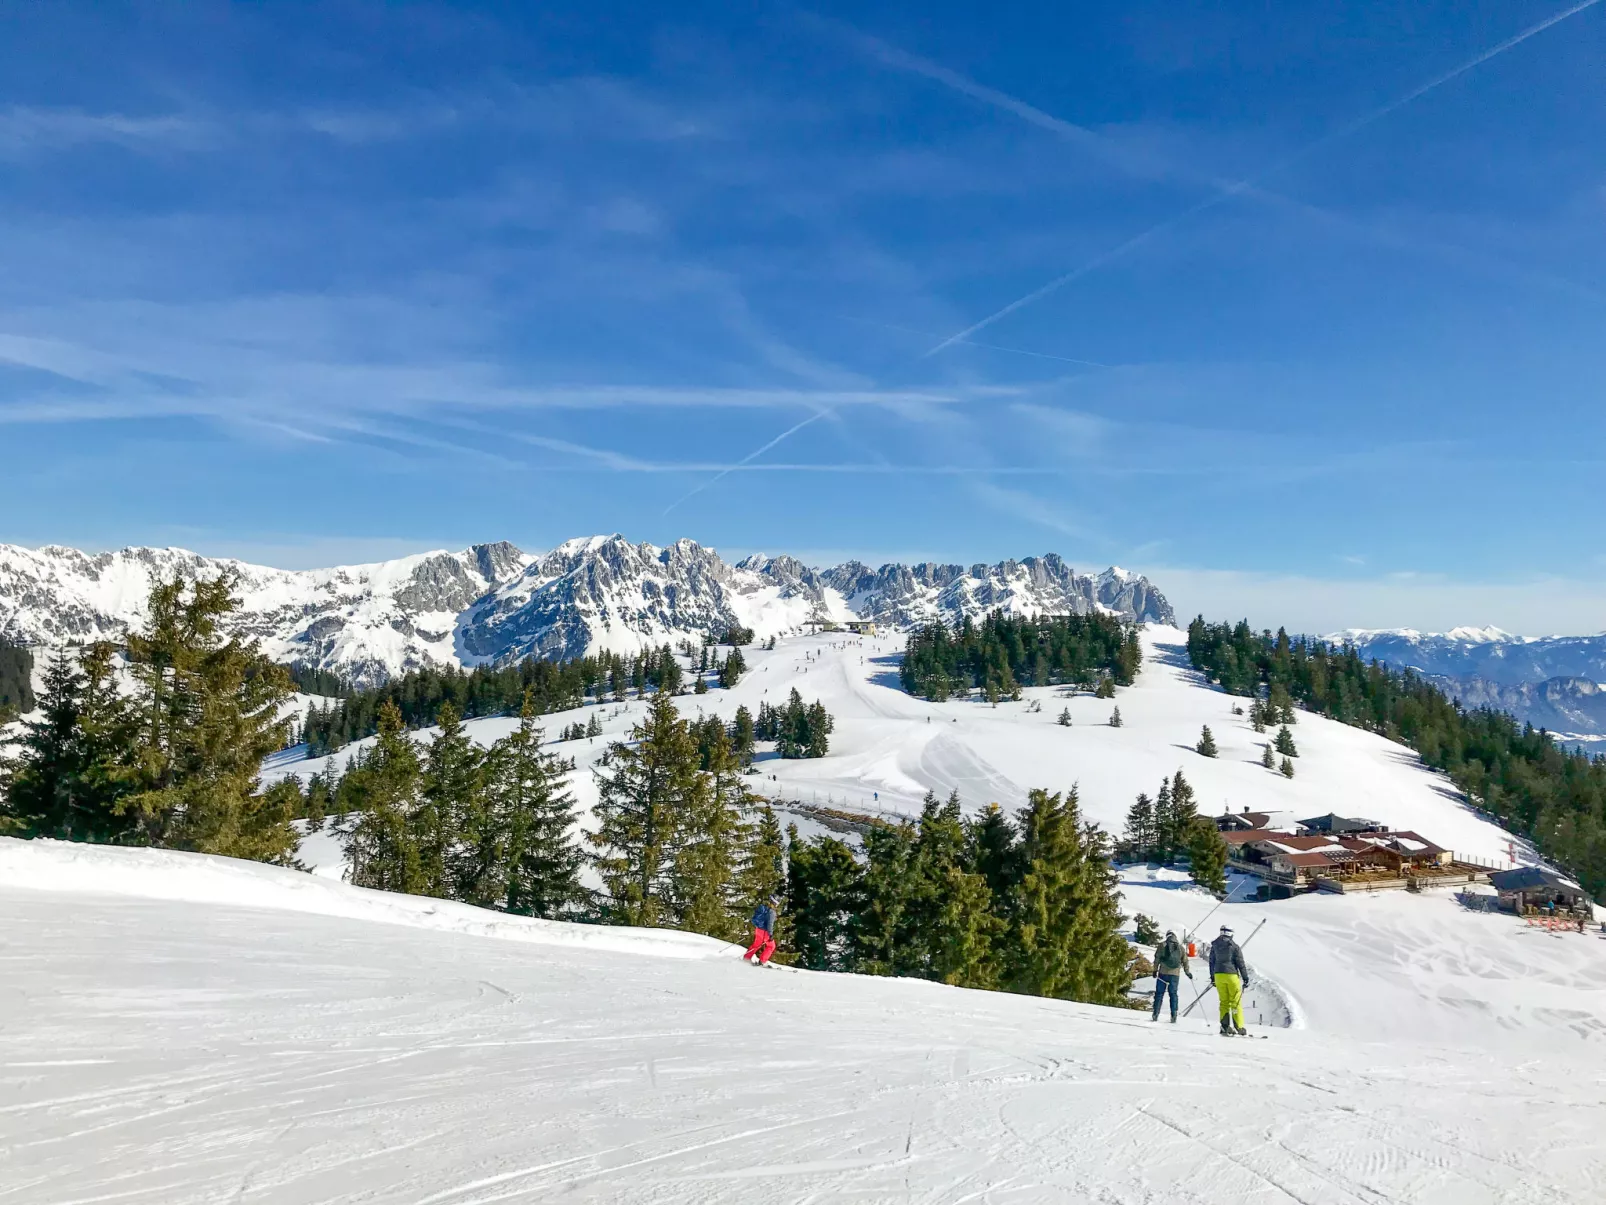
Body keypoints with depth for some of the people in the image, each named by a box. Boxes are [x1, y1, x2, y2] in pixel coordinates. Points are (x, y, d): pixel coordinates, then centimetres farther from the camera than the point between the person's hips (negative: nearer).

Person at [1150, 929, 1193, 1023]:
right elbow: (1185, 961, 11)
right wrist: (1188, 972, 23)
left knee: (1159, 993, 3)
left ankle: (1155, 1014, 0)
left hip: (1163, 973, -2)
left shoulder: (1162, 945, 1)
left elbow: (1157, 959, -3)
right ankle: (1174, 1016, 3)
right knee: (1173, 994, 8)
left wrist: (1155, 970, 2)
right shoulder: (1180, 947, 7)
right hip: (1175, 974, 2)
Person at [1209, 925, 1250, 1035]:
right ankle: (1239, 1027, 3)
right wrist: (1245, 977, 2)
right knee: (1236, 1002, 3)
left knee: (1224, 1001, 10)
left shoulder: (1215, 945, 6)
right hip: (1231, 975, -4)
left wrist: (1212, 976, 20)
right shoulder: (1234, 946, -8)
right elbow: (1240, 963, -6)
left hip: (1218, 975, 4)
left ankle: (1225, 1026, 6)